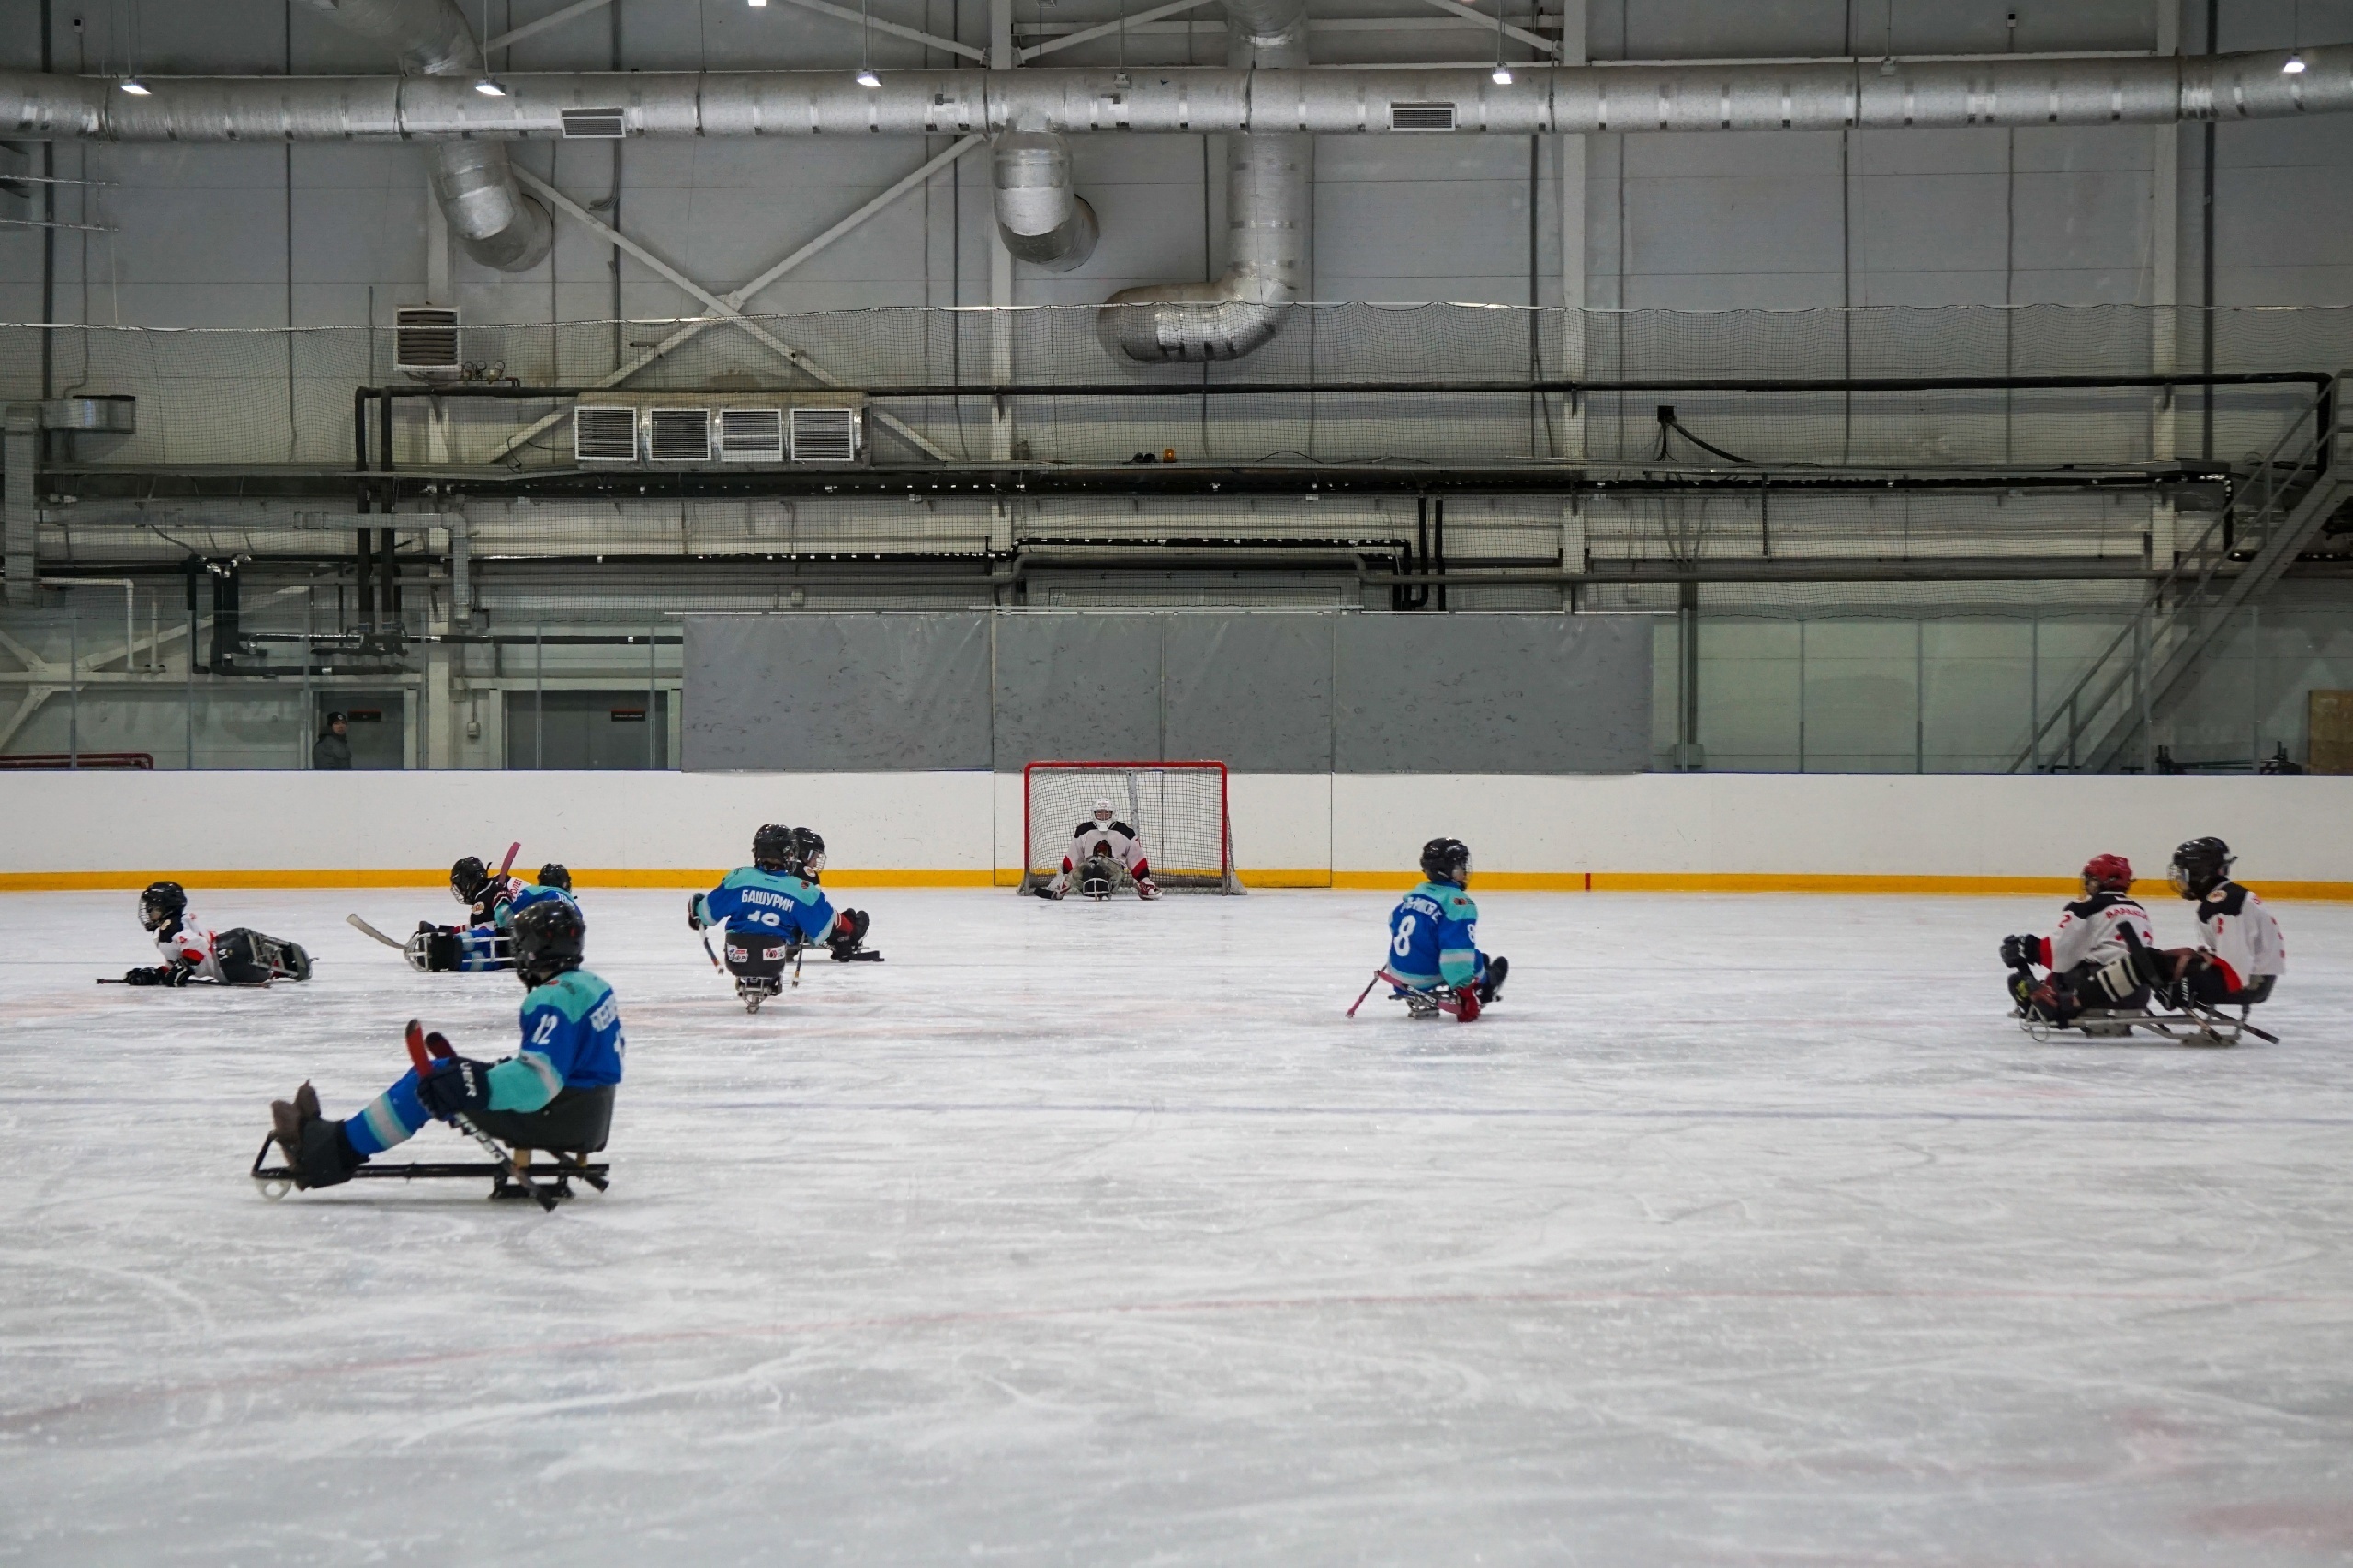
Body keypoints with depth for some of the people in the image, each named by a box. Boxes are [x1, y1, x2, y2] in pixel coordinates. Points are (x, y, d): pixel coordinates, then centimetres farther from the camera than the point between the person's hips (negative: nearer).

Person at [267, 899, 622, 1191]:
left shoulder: (553, 1000, -18)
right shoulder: (595, 986, 12)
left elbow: (539, 1079, -29)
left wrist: (474, 1088, -34)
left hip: (553, 1118, -10)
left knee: (437, 1078, -5)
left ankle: (329, 1153, 1)